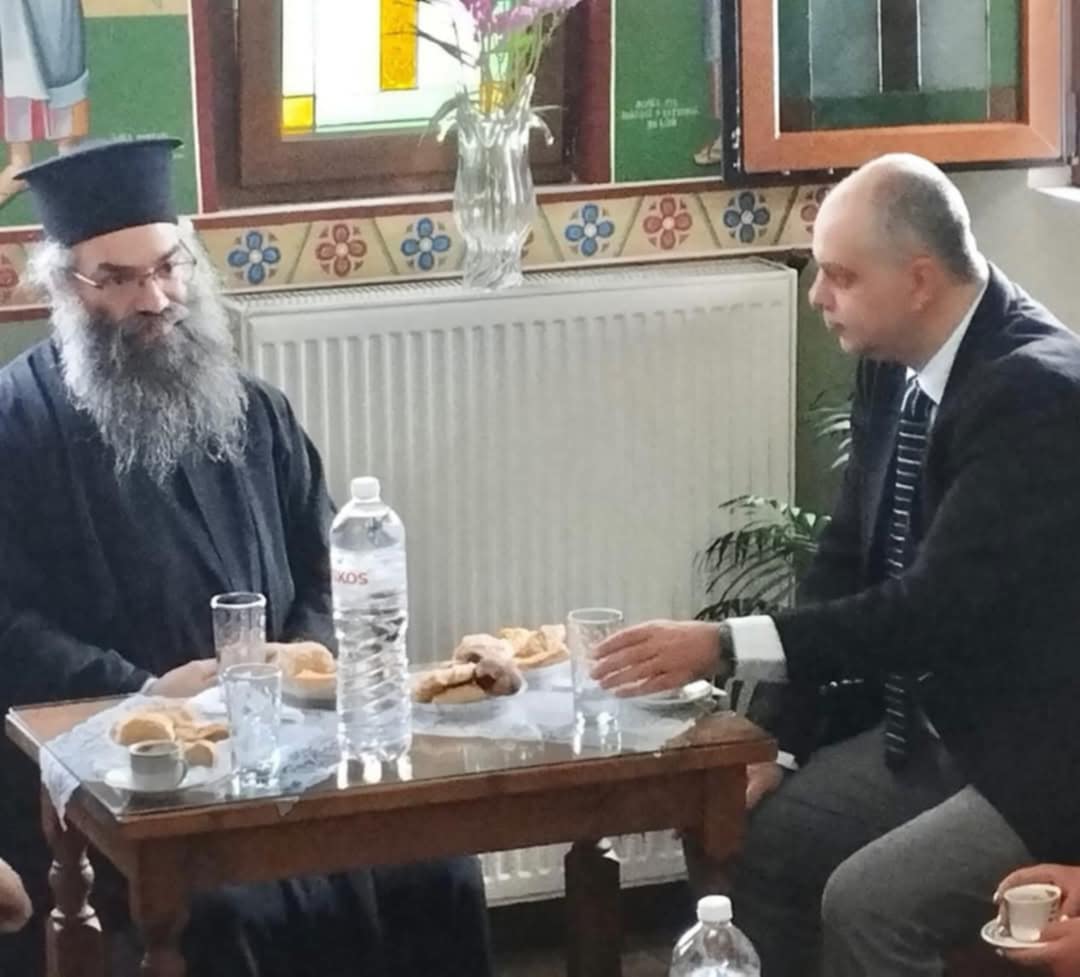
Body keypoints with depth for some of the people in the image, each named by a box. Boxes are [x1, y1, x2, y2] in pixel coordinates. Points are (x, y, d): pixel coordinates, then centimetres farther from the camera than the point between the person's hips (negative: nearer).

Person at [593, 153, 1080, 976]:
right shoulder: (896, 368, 1)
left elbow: (937, 606, -29)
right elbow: (848, 560, 7)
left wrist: (725, 648, -27)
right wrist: (774, 742, 0)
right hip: (935, 731, 9)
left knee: (867, 904, -23)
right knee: (754, 840, 1)